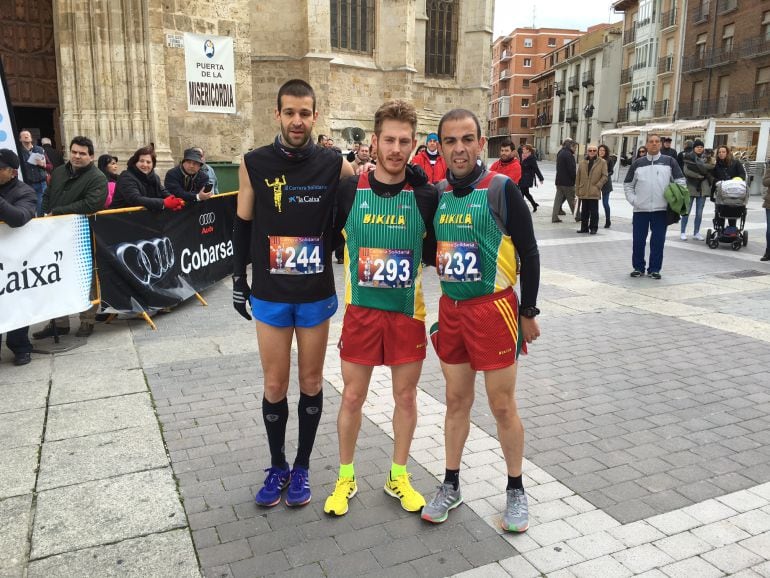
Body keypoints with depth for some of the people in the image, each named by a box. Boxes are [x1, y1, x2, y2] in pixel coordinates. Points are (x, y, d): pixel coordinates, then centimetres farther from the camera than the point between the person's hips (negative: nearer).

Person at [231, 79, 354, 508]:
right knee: (275, 386, 8)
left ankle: (302, 467, 29)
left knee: (311, 383, 10)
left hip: (317, 295, 0)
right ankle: (277, 467, 29)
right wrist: (240, 280, 7)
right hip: (270, 296, 0)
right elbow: (243, 226, 5)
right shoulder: (254, 164, -4)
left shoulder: (334, 165, -6)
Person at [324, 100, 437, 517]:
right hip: (361, 309, 0)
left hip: (408, 311, 1)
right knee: (352, 397, 8)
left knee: (406, 396, 11)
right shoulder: (349, 191, -4)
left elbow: (435, 253, 7)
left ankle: (399, 476, 32)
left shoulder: (426, 197, -4)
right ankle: (346, 477, 30)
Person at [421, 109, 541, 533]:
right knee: (456, 401, 15)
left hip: (493, 309, -4)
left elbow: (528, 253, -6)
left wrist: (528, 312, -4)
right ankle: (451, 486, 29)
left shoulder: (501, 189, -10)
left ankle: (516, 491, 26)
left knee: (502, 406, 6)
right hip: (449, 309, 5)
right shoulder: (437, 193, 5)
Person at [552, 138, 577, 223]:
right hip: (567, 182, -8)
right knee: (572, 200, 3)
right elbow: (572, 169, -18)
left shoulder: (560, 153, 13)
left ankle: (554, 217, 4)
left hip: (559, 181, 8)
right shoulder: (568, 154, -16)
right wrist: (575, 179, -8)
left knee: (558, 199, 7)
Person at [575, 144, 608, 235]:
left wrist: (598, 186, -11)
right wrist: (577, 190, 6)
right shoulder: (582, 162, 10)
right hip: (583, 191, 3)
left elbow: (605, 176, -2)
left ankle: (593, 228, 9)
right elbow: (578, 177, 10)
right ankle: (584, 227, 21)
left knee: (594, 211, -1)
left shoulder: (602, 162, 0)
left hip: (594, 192, -3)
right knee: (584, 211, 11)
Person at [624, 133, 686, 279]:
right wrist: (633, 200, 1)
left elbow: (680, 181, 7)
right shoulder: (638, 163, 9)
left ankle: (654, 269, 11)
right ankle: (638, 267, 16)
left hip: (661, 209, -1)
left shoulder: (669, 162, 6)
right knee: (638, 240, 3)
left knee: (658, 241, 2)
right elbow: (628, 184, 14)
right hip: (640, 209, 1)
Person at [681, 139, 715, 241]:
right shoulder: (689, 157, -2)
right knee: (687, 211, 0)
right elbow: (687, 171, -13)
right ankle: (683, 232, 7)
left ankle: (696, 233, 15)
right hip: (691, 187, -4)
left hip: (703, 187, 4)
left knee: (699, 212, 7)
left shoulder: (707, 157, 11)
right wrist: (700, 175, -13)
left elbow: (711, 171, 16)